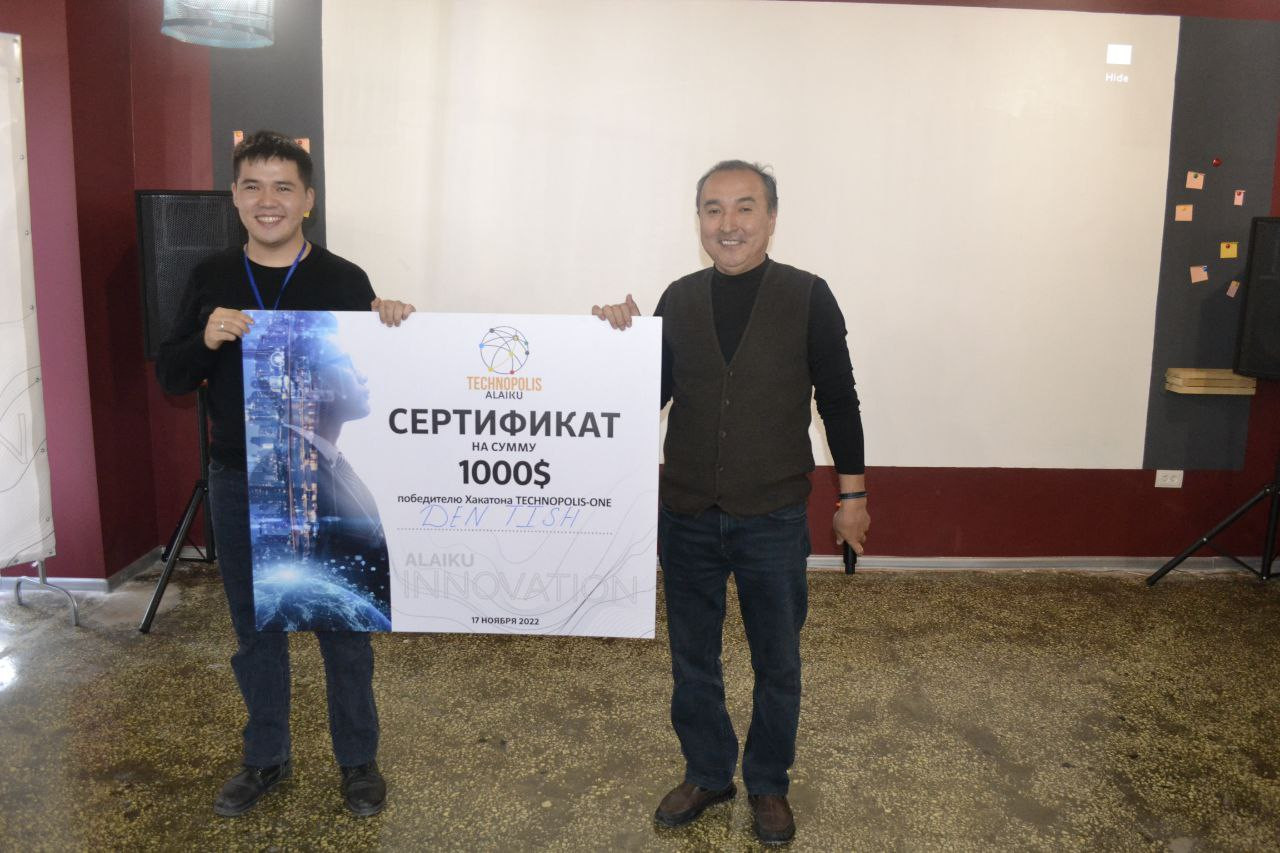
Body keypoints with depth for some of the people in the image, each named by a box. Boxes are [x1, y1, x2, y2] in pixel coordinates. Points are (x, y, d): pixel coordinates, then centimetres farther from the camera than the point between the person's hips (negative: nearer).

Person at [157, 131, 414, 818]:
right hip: (238, 484, 3)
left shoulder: (344, 279, -4)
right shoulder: (211, 279, 4)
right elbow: (170, 378, 4)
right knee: (255, 628, 16)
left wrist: (391, 325, -21)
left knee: (343, 627, 9)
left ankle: (358, 761, 28)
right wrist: (206, 340, -17)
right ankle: (266, 759, 36)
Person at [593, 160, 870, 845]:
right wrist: (620, 337, -8)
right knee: (692, 660, 16)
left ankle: (767, 783, 35)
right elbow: (650, 395, 9)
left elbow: (838, 400, -1)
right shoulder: (679, 300, 3)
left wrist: (851, 494, 0)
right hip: (686, 516, 3)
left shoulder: (807, 297, -6)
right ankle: (706, 774, 37)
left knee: (777, 662, 14)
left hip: (773, 519, -3)